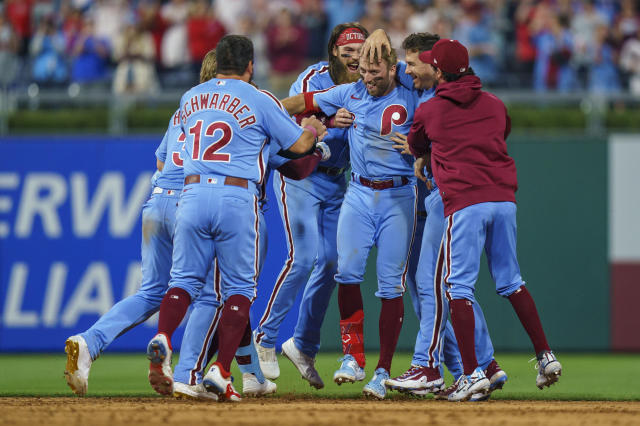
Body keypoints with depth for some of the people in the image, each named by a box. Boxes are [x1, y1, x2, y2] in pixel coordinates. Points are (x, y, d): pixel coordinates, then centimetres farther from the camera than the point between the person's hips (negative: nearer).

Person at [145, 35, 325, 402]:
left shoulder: (191, 98, 15)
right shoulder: (259, 101, 0)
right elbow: (299, 145, 6)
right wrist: (313, 129, 30)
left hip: (193, 193, 3)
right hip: (237, 197, -3)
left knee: (186, 278, 9)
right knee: (239, 287, 5)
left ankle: (163, 337, -21)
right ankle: (222, 371, -7)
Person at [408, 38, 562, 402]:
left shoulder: (429, 112, 5)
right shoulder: (495, 105, 14)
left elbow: (416, 146, 25)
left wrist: (423, 162, 49)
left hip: (465, 203, -4)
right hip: (505, 198, 5)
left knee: (459, 287, -2)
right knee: (511, 281, 18)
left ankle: (473, 373, -12)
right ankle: (546, 357, 13)